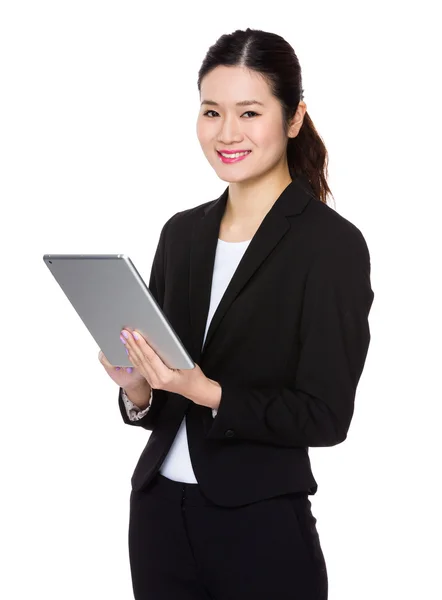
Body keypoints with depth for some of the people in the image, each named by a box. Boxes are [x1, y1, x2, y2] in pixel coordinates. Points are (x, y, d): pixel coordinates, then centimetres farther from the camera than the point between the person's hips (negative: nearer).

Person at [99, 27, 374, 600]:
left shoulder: (334, 244, -10)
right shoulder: (182, 232, 7)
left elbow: (325, 417, -13)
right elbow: (159, 408, 12)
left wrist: (206, 391, -23)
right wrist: (136, 387, -9)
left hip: (262, 528, -5)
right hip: (157, 511, 5)